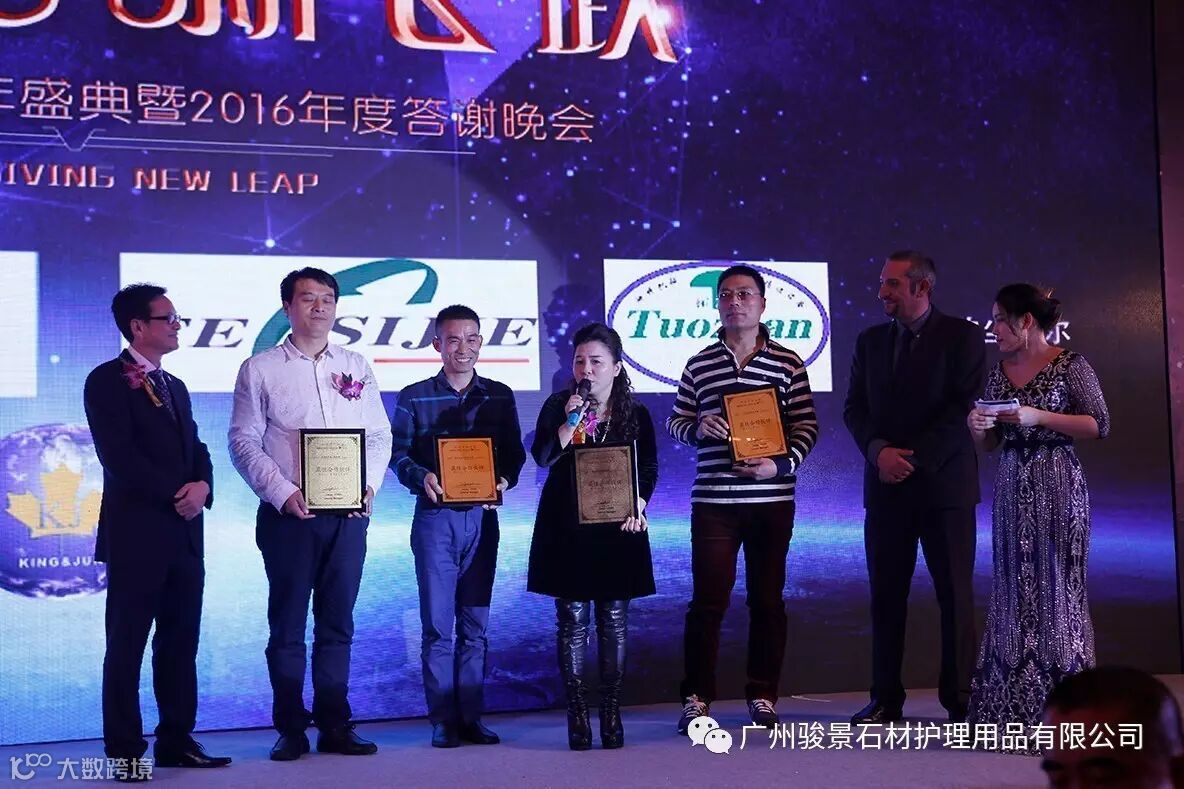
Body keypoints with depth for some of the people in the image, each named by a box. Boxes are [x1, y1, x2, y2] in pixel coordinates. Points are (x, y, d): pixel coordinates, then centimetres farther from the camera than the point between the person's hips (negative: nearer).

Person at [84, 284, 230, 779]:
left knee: (181, 641, 9)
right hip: (136, 531, -7)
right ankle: (125, 751, 5)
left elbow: (196, 449, 15)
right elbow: (119, 456, -15)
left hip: (184, 532, 7)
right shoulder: (107, 381, -5)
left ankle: (177, 741, 17)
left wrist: (201, 485, -7)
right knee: (127, 644, 0)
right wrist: (175, 494, -13)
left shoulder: (175, 386, 20)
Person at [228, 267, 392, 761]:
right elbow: (244, 443, -3)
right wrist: (284, 493, -14)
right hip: (288, 515, -3)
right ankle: (290, 730, 10)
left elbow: (380, 436, 10)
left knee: (337, 624, 8)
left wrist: (369, 485, -6)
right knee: (287, 625, 2)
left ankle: (335, 726, 14)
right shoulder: (260, 369, 2)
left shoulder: (357, 367, 12)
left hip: (349, 515, 3)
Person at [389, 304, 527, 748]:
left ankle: (472, 716, 11)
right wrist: (421, 477, -20)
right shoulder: (414, 397, 3)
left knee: (476, 623, 6)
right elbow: (397, 453, 0)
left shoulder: (499, 396, 10)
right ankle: (443, 720, 3)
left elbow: (514, 453, 8)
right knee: (438, 623, -2)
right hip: (435, 516, -2)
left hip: (481, 516, 2)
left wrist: (504, 480, -12)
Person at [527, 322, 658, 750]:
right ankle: (577, 716, 4)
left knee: (614, 622, 3)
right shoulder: (558, 406, 1)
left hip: (616, 528, 1)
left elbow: (648, 469, 6)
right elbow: (542, 458, -10)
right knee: (573, 622, 0)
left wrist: (638, 505, -10)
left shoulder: (635, 413, 4)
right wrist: (569, 424, -24)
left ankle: (611, 714, 10)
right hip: (566, 528, -1)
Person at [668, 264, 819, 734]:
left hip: (772, 500, 0)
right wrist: (698, 427, -10)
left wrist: (783, 463, -15)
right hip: (712, 501, 0)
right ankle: (696, 697, 10)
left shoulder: (787, 363, 3)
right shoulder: (699, 365, 7)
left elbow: (806, 425, 1)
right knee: (707, 600, 0)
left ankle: (763, 696, 18)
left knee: (768, 600, 7)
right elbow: (675, 422, 12)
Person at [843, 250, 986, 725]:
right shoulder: (870, 341, 13)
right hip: (886, 486, 4)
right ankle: (886, 699, 9)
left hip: (944, 484, -4)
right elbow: (854, 408, 9)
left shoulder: (962, 337, -1)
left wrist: (915, 458, -14)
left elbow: (966, 408, -8)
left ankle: (959, 699, 7)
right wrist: (879, 450, -10)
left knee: (955, 593, 1)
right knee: (886, 594, 4)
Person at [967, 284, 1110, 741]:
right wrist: (978, 429, -6)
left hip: (1057, 485, -6)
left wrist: (1040, 417, -16)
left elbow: (1100, 425, -8)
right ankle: (1017, 705, 11)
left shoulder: (1070, 366, -4)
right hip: (1012, 486, 6)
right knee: (1014, 588, 5)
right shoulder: (999, 373, 13)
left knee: (1057, 584, -4)